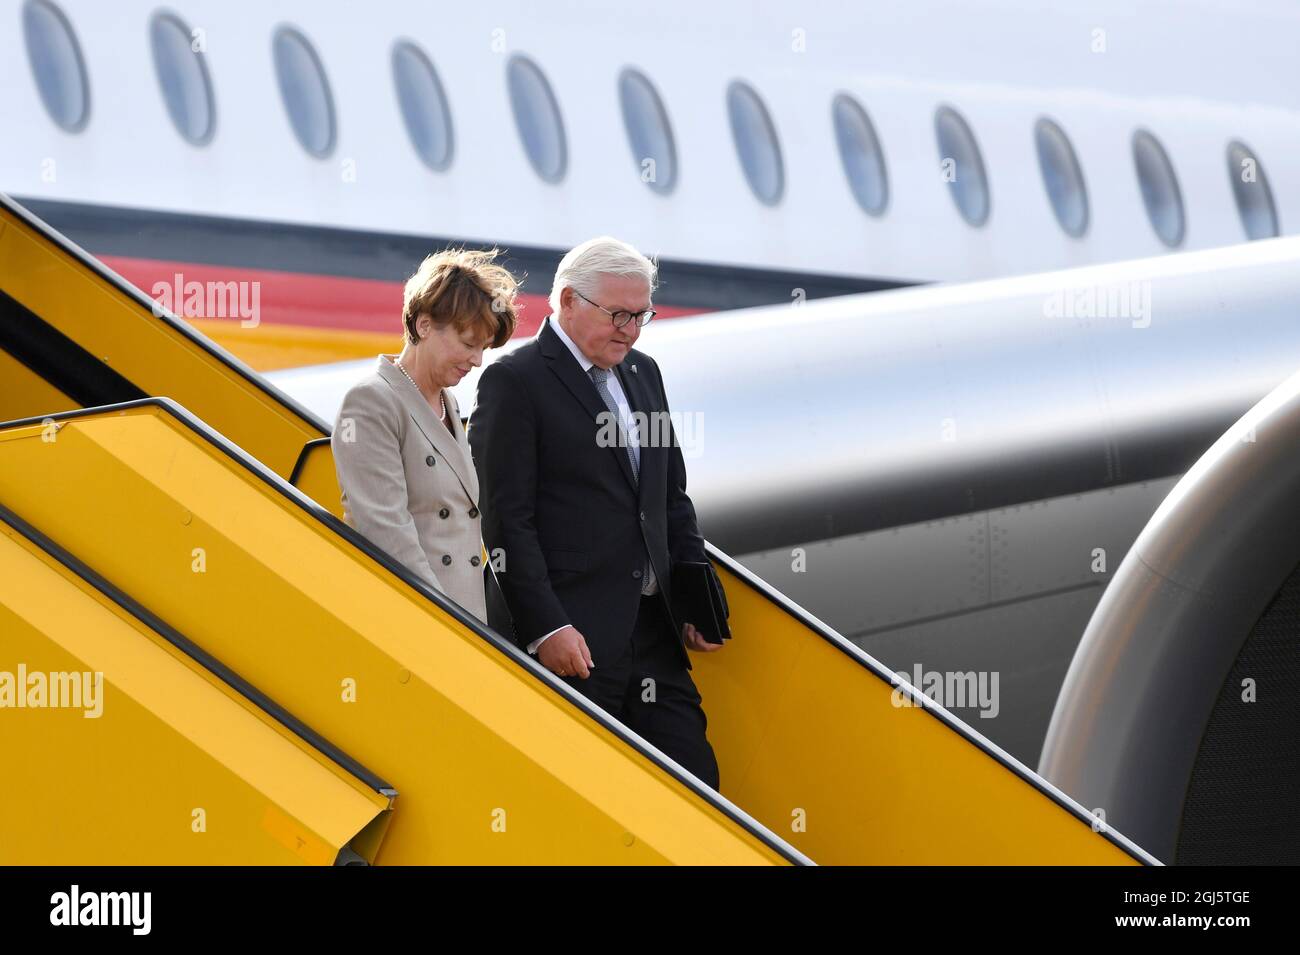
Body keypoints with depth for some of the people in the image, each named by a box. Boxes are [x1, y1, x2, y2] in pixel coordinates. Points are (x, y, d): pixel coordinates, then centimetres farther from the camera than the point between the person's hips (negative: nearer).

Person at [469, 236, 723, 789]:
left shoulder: (642, 373, 18)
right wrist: (546, 628, -17)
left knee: (695, 780, 2)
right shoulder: (515, 381, -6)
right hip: (576, 638, -7)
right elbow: (506, 520, -11)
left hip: (655, 629, 7)